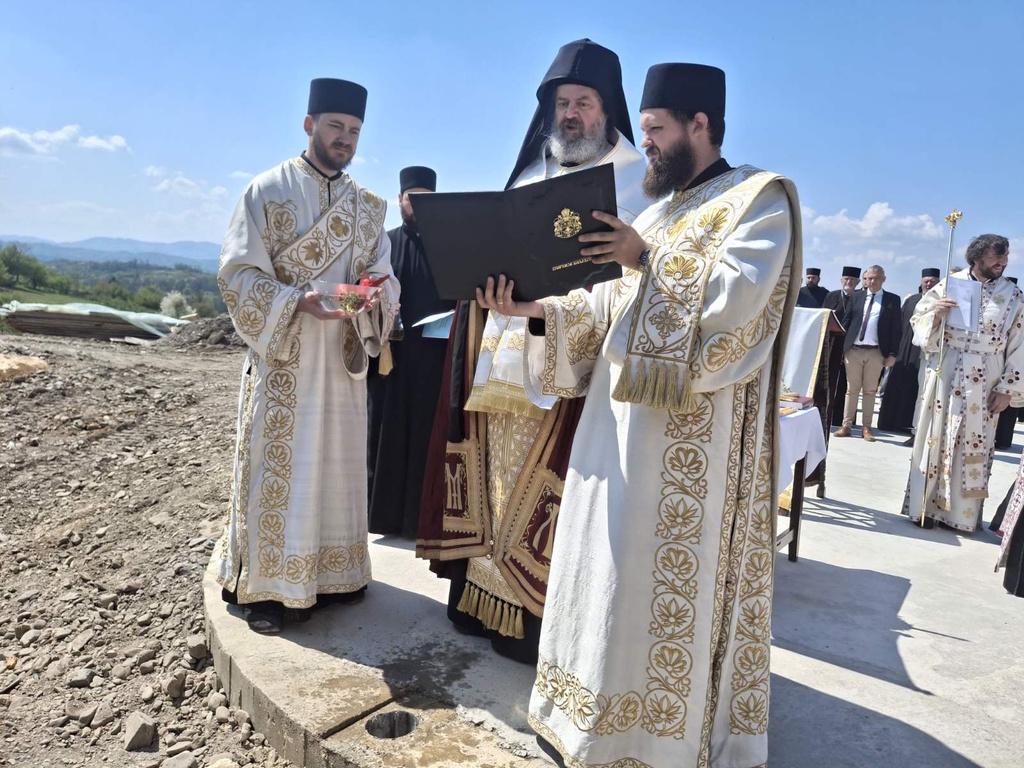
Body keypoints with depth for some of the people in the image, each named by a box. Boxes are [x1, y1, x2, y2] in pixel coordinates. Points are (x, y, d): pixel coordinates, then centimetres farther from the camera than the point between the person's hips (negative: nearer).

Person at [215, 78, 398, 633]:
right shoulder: (267, 191, -2)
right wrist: (302, 303, -23)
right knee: (277, 467, 0)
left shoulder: (368, 206, 12)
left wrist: (373, 298, -16)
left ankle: (331, 571, 25)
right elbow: (237, 273, -8)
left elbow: (385, 276, 8)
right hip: (283, 360, -4)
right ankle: (266, 587, 14)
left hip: (343, 359, 5)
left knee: (337, 462, 10)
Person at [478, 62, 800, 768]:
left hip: (694, 437, -7)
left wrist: (648, 259, -17)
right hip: (622, 420, 8)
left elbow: (739, 294, -20)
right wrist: (535, 308, -2)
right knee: (611, 565, 13)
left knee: (669, 577, -1)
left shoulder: (761, 199, -2)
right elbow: (608, 309, 12)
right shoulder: (657, 211, 20)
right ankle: (598, 709, 29)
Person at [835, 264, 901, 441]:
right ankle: (846, 425, 8)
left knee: (870, 391, 4)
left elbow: (895, 328, 1)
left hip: (876, 352, -1)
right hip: (853, 350, 1)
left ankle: (866, 428, 9)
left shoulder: (893, 300, 4)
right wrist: (842, 346, 1)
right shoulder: (856, 297, 10)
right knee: (851, 389, 5)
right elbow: (846, 322, 10)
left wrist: (892, 353, -6)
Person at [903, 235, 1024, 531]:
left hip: (983, 383, 1)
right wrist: (935, 314, -18)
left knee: (972, 448, 5)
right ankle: (926, 505, 15)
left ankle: (962, 514, 16)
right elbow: (918, 319, 5)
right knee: (934, 438, 4)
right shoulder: (949, 284, 1)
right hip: (943, 374, 0)